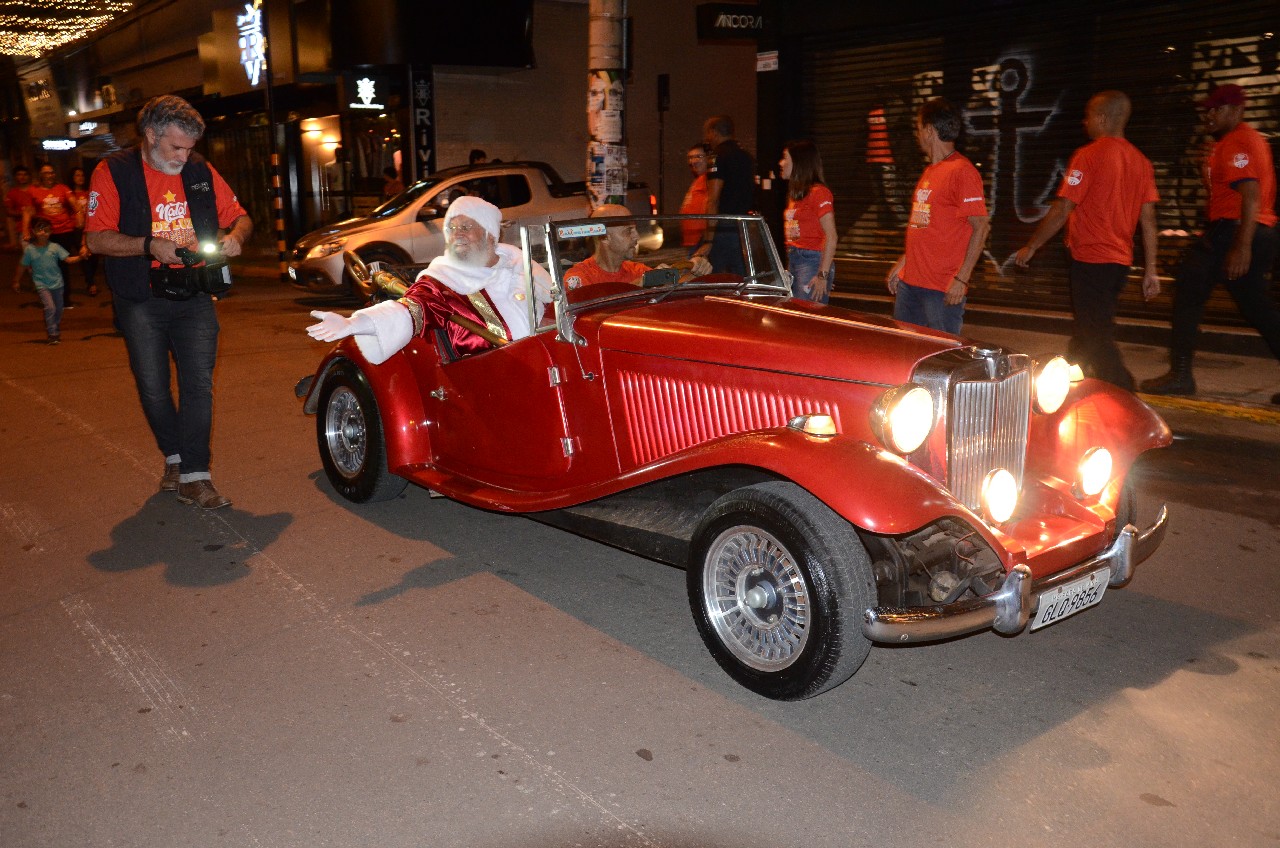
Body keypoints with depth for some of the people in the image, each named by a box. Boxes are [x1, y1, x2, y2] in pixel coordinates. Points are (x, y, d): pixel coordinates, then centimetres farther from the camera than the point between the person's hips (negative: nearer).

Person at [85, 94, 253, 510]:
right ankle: (174, 457, 28)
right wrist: (149, 246, -23)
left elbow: (240, 217, 13)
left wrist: (235, 236, -11)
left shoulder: (201, 171, 6)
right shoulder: (113, 172, -4)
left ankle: (194, 476, -4)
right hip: (140, 301, -1)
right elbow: (96, 238, -9)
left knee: (199, 385, -6)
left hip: (195, 299, 2)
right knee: (153, 390, 7)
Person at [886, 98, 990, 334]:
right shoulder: (930, 171, 17)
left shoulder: (961, 171, -12)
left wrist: (962, 278, -20)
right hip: (909, 281, 9)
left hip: (943, 288, -9)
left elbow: (981, 227, -15)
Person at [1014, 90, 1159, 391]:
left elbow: (1062, 210, -14)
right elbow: (1148, 219, 7)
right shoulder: (1140, 161, 9)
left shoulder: (1088, 155, -12)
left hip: (1090, 260, -8)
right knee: (1087, 332, 19)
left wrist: (1031, 247, -4)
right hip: (1120, 261, 8)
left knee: (1097, 340, -4)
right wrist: (1150, 270, 9)